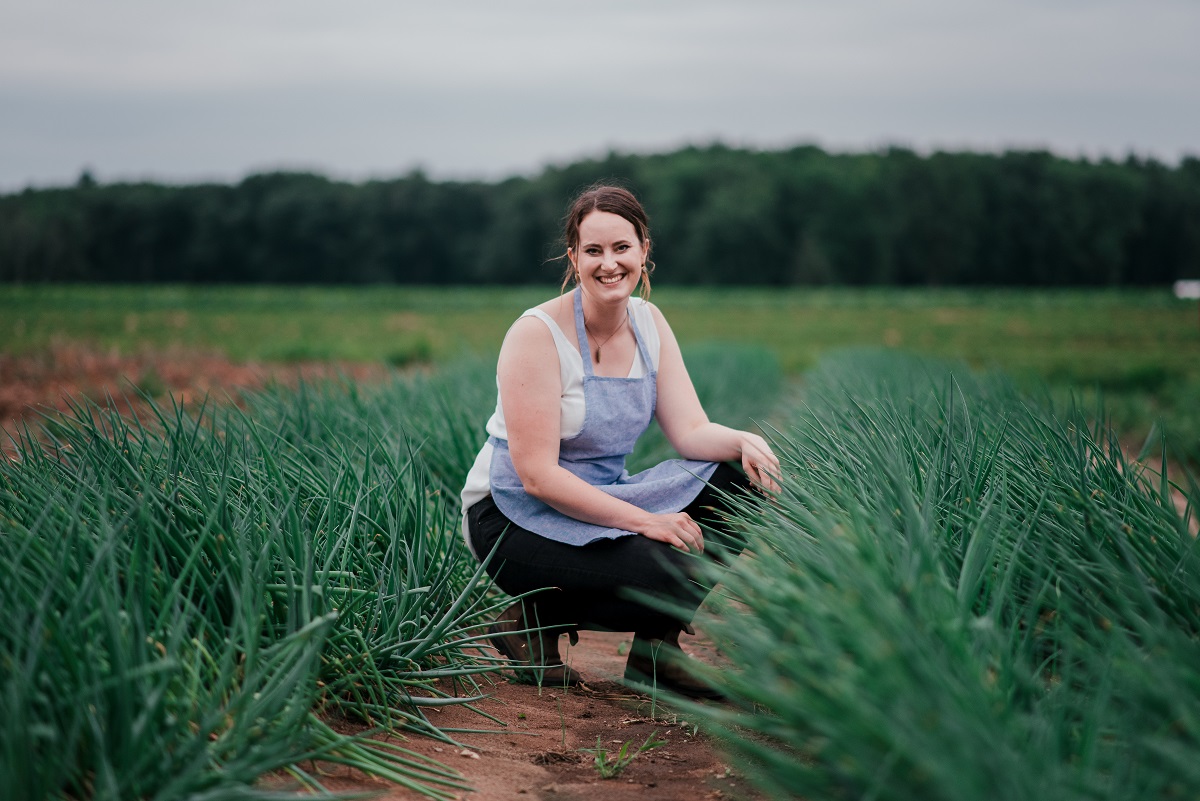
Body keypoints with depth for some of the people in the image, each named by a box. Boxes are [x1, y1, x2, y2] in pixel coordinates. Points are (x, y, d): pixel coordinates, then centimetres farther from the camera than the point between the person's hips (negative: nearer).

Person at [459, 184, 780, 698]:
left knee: (735, 487, -13)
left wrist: (745, 442, -25)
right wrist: (644, 521, -27)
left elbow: (691, 431, -2)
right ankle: (538, 618, -3)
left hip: (601, 500, 7)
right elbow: (537, 475, -23)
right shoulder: (537, 334, -19)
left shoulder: (648, 323, 3)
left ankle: (654, 651, -2)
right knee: (668, 572, -29)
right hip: (514, 517, -7)